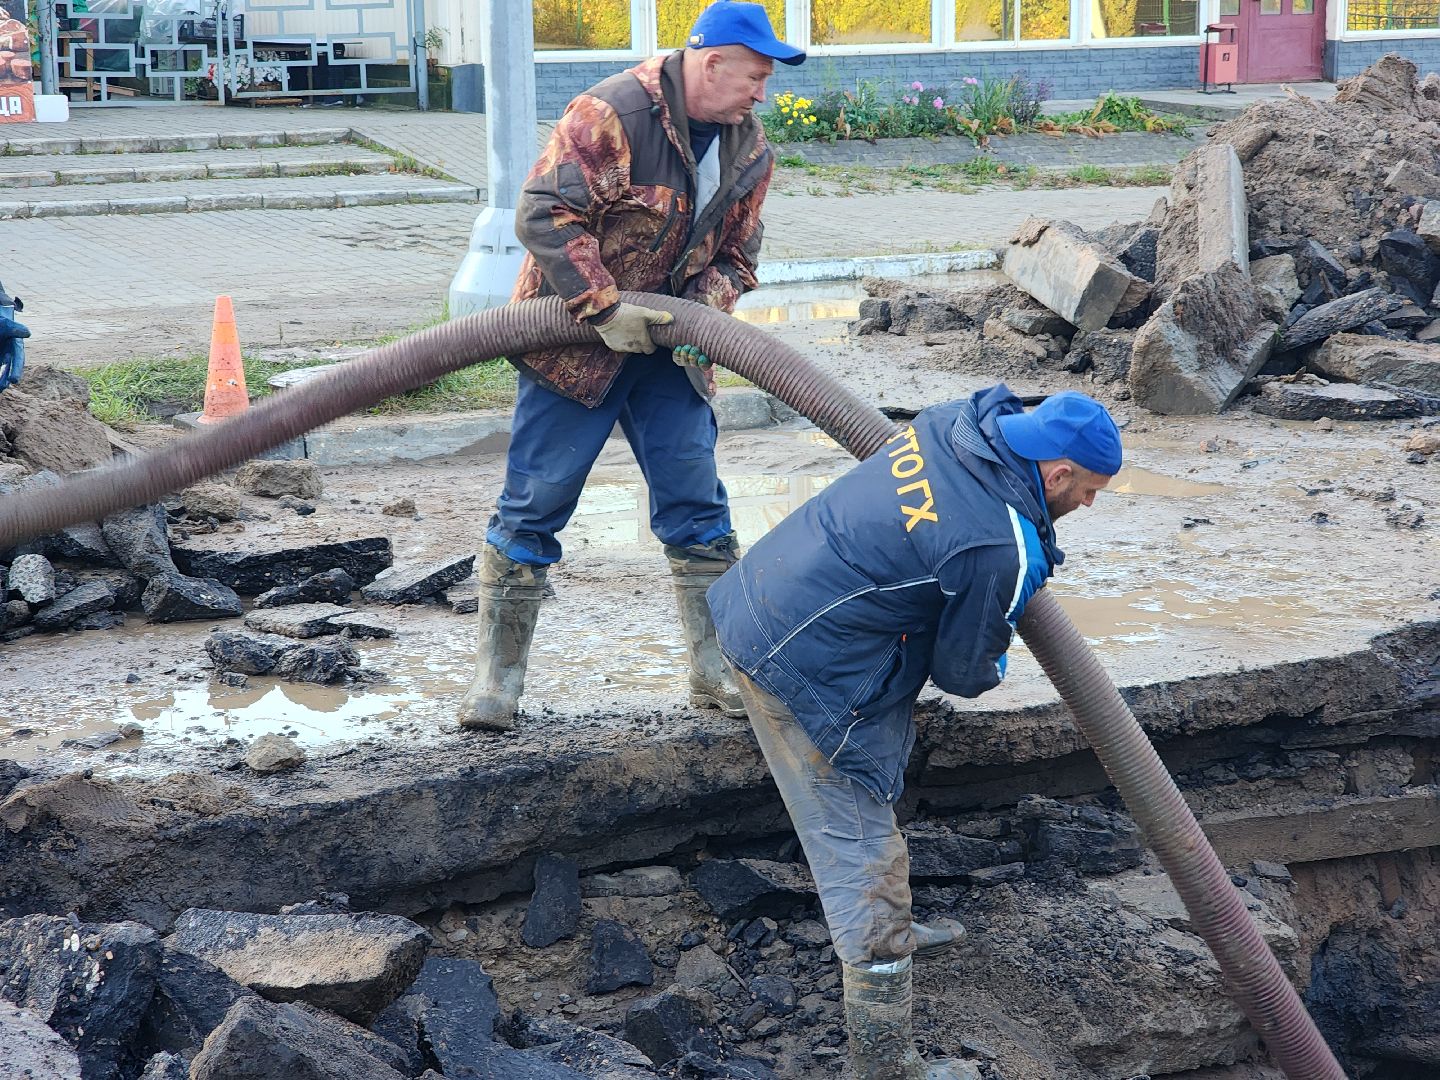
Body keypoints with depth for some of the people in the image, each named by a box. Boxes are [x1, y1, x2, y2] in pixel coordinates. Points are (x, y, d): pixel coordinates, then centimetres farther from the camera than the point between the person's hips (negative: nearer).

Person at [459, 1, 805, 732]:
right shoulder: (611, 115, -21)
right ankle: (497, 675, 8)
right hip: (575, 339, -6)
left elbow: (736, 256, 9)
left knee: (697, 507, 4)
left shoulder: (748, 149, 1)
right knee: (534, 505, -2)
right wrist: (605, 310, -28)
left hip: (664, 344, 6)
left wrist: (704, 312, -11)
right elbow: (544, 214, -25)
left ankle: (717, 671, 14)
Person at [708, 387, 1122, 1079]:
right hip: (808, 671, -10)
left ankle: (888, 935, 48)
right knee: (861, 853, -2)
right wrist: (995, 670, 18)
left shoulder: (951, 424, 2)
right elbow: (964, 672, -6)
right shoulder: (1006, 550, -21)